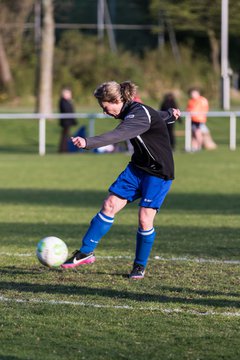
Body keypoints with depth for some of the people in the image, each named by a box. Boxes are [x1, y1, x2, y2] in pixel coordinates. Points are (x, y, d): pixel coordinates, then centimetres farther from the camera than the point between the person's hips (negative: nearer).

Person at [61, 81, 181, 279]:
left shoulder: (139, 114, -26)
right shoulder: (131, 112, 2)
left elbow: (117, 136, -43)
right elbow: (157, 116, 21)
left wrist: (88, 142, -55)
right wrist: (169, 114, 41)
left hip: (159, 173, -9)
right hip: (137, 168, 9)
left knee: (145, 219, -11)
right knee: (110, 205, -3)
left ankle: (140, 266, 10)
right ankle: (86, 252, 1)